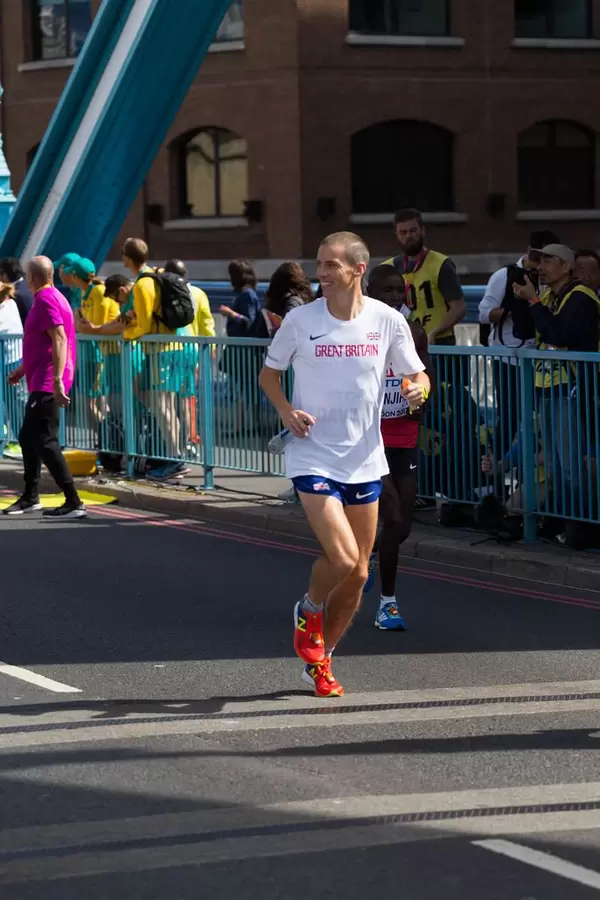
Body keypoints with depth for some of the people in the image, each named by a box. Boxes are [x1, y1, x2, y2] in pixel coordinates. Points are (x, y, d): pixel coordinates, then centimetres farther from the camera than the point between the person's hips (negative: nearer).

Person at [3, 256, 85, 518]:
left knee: (45, 442, -12)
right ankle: (31, 497, 29)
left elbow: (59, 339, -24)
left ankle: (74, 503, -14)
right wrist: (23, 369, 34)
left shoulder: (45, 300, -14)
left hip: (48, 384, -11)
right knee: (28, 438, 19)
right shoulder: (49, 297, 18)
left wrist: (57, 381, -29)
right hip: (41, 382, 11)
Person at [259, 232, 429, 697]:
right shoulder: (301, 320, -7)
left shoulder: (387, 320, -3)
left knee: (358, 573, 8)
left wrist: (419, 388, -17)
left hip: (365, 461, 3)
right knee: (343, 558, -19)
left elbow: (416, 375, 7)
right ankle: (310, 611, 15)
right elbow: (269, 372, 7)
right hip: (314, 457, -3)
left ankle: (320, 659, 28)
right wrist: (286, 411, -11)